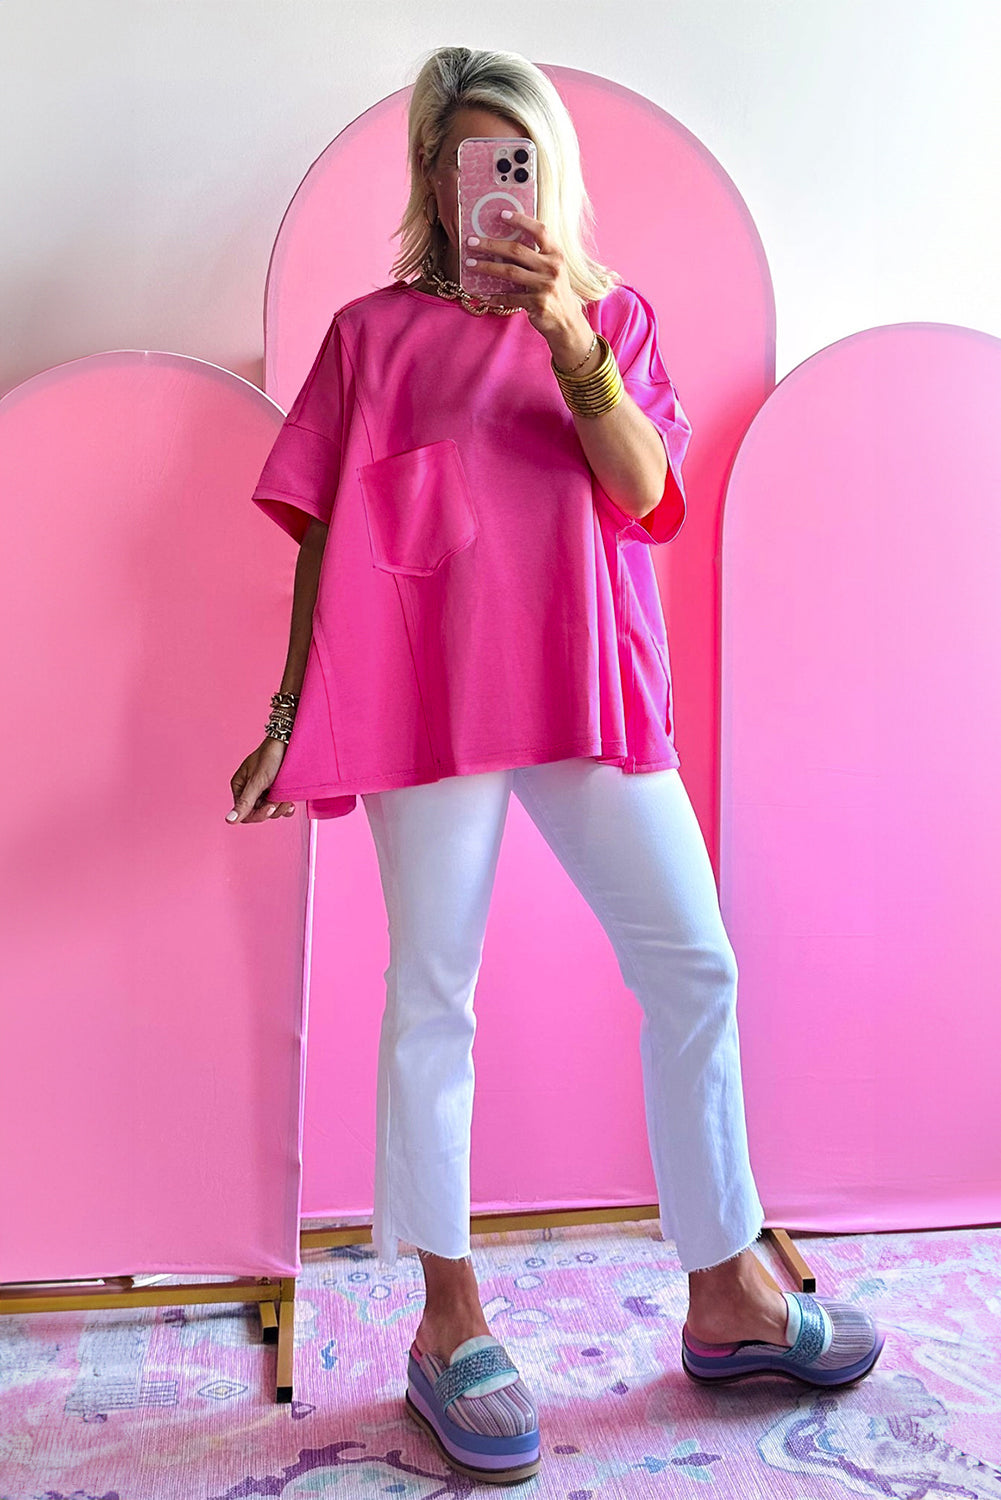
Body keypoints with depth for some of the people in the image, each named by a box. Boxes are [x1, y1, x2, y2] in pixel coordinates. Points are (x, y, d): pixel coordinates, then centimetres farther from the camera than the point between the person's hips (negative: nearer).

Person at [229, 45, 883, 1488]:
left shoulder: (612, 315, 16)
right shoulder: (373, 330, 13)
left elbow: (640, 490, 0)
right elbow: (326, 534, 9)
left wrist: (568, 336, -14)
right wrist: (291, 714, 4)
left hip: (587, 684, 2)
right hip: (426, 687, -1)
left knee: (695, 966, 0)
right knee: (435, 987, 0)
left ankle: (726, 1296, 17)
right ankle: (450, 1326, 15)